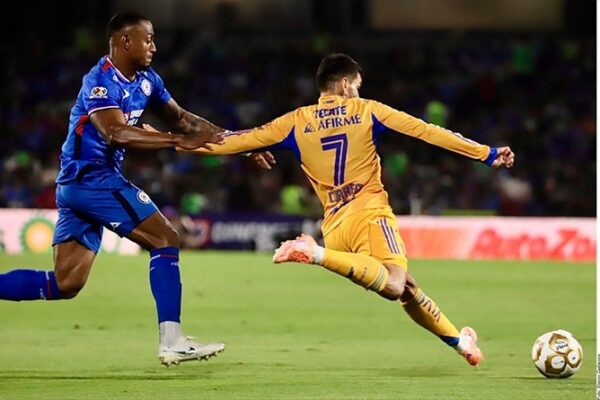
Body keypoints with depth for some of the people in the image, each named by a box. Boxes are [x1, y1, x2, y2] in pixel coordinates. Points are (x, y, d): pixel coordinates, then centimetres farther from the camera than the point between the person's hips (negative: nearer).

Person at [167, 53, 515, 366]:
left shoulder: (297, 122, 13)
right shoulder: (365, 110, 7)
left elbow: (239, 141, 13)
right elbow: (427, 132, 5)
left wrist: (181, 144, 26)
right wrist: (488, 154, 8)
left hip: (334, 225, 5)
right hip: (369, 213, -5)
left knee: (406, 288, 13)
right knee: (395, 284, -27)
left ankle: (458, 340, 12)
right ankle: (317, 254, -37)